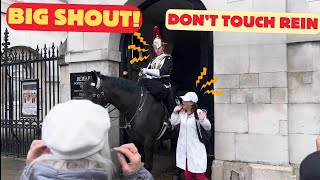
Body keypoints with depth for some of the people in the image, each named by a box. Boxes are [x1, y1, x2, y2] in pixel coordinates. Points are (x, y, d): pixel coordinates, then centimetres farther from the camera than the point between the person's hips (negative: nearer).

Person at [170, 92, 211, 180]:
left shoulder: (198, 113, -14)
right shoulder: (182, 112, 2)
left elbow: (208, 127, -13)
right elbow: (173, 122, 6)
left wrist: (203, 120, -32)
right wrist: (175, 111, -2)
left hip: (196, 148, -6)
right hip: (184, 148, 6)